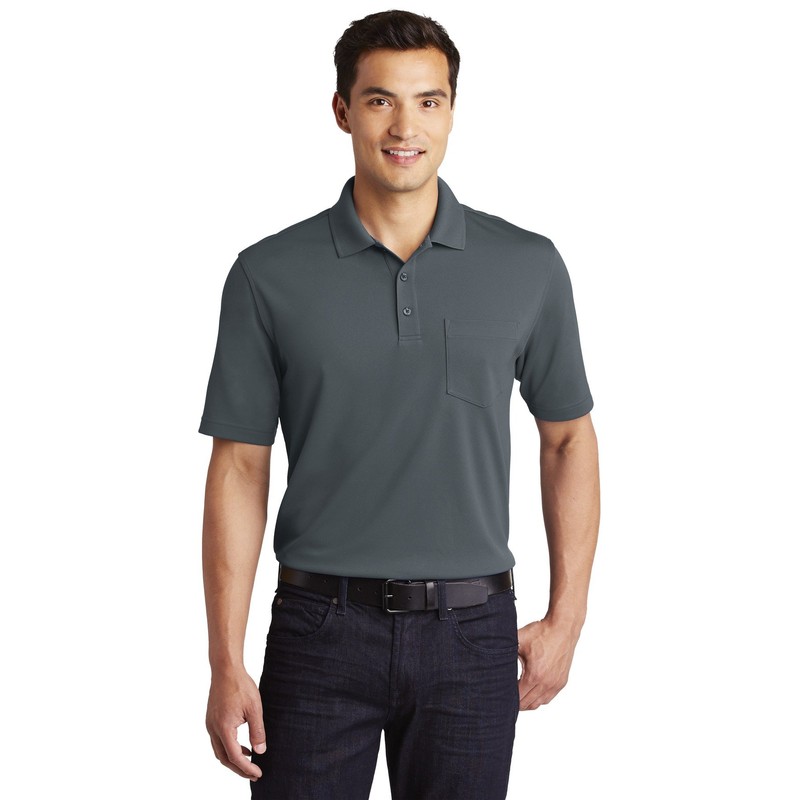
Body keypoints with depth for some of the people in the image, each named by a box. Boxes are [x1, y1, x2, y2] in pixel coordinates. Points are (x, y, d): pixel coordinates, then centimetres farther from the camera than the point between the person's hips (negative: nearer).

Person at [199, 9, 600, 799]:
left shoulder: (528, 267, 0)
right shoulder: (270, 276, -3)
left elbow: (567, 438, 10)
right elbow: (239, 469, -1)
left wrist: (566, 617, 4)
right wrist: (227, 664, -6)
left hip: (471, 629, 1)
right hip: (322, 630, -1)